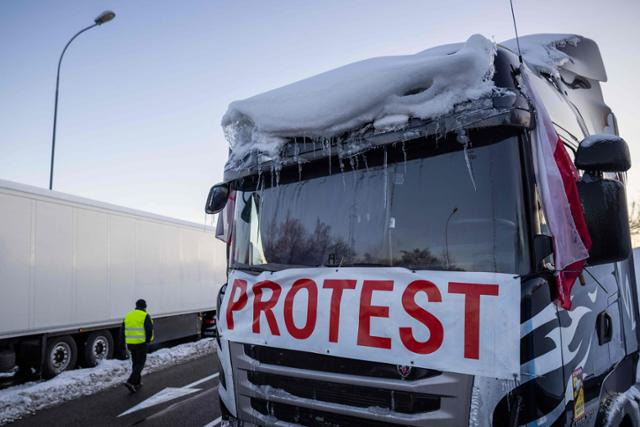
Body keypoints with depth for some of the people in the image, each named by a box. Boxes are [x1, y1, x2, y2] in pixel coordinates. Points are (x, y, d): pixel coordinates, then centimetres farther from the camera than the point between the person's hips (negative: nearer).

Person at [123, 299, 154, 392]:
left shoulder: (128, 316, 11)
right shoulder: (145, 316, -8)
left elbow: (123, 330, 12)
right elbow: (149, 330, -15)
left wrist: (126, 343, 16)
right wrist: (148, 341, -1)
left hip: (130, 343, 6)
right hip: (141, 343, -6)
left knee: (135, 363, 18)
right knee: (140, 364, 2)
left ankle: (137, 383, 24)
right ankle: (131, 382, -12)